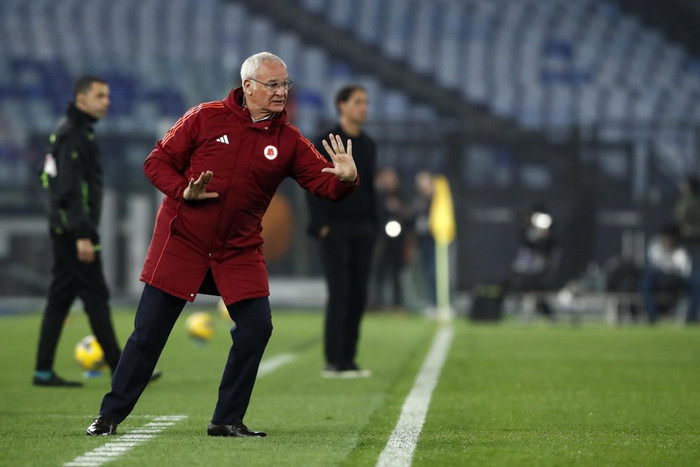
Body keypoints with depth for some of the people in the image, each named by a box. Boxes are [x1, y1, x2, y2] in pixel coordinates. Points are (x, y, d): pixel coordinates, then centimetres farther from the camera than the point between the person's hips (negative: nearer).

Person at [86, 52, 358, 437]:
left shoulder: (288, 142, 1)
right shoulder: (205, 118, -5)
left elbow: (324, 182, -6)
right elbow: (157, 162, -1)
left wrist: (345, 178, -29)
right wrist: (182, 192, -18)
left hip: (239, 251, 3)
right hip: (181, 242, -3)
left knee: (256, 327, -8)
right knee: (149, 332, -1)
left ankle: (227, 420, 7)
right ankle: (111, 415, 12)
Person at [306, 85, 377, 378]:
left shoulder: (368, 145, 14)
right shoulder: (326, 143, -4)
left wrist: (372, 227, 12)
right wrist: (322, 225, -14)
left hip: (362, 231, 6)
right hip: (335, 230, -6)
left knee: (358, 296, 3)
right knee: (339, 293, -10)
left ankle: (348, 360, 8)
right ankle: (333, 362, -8)